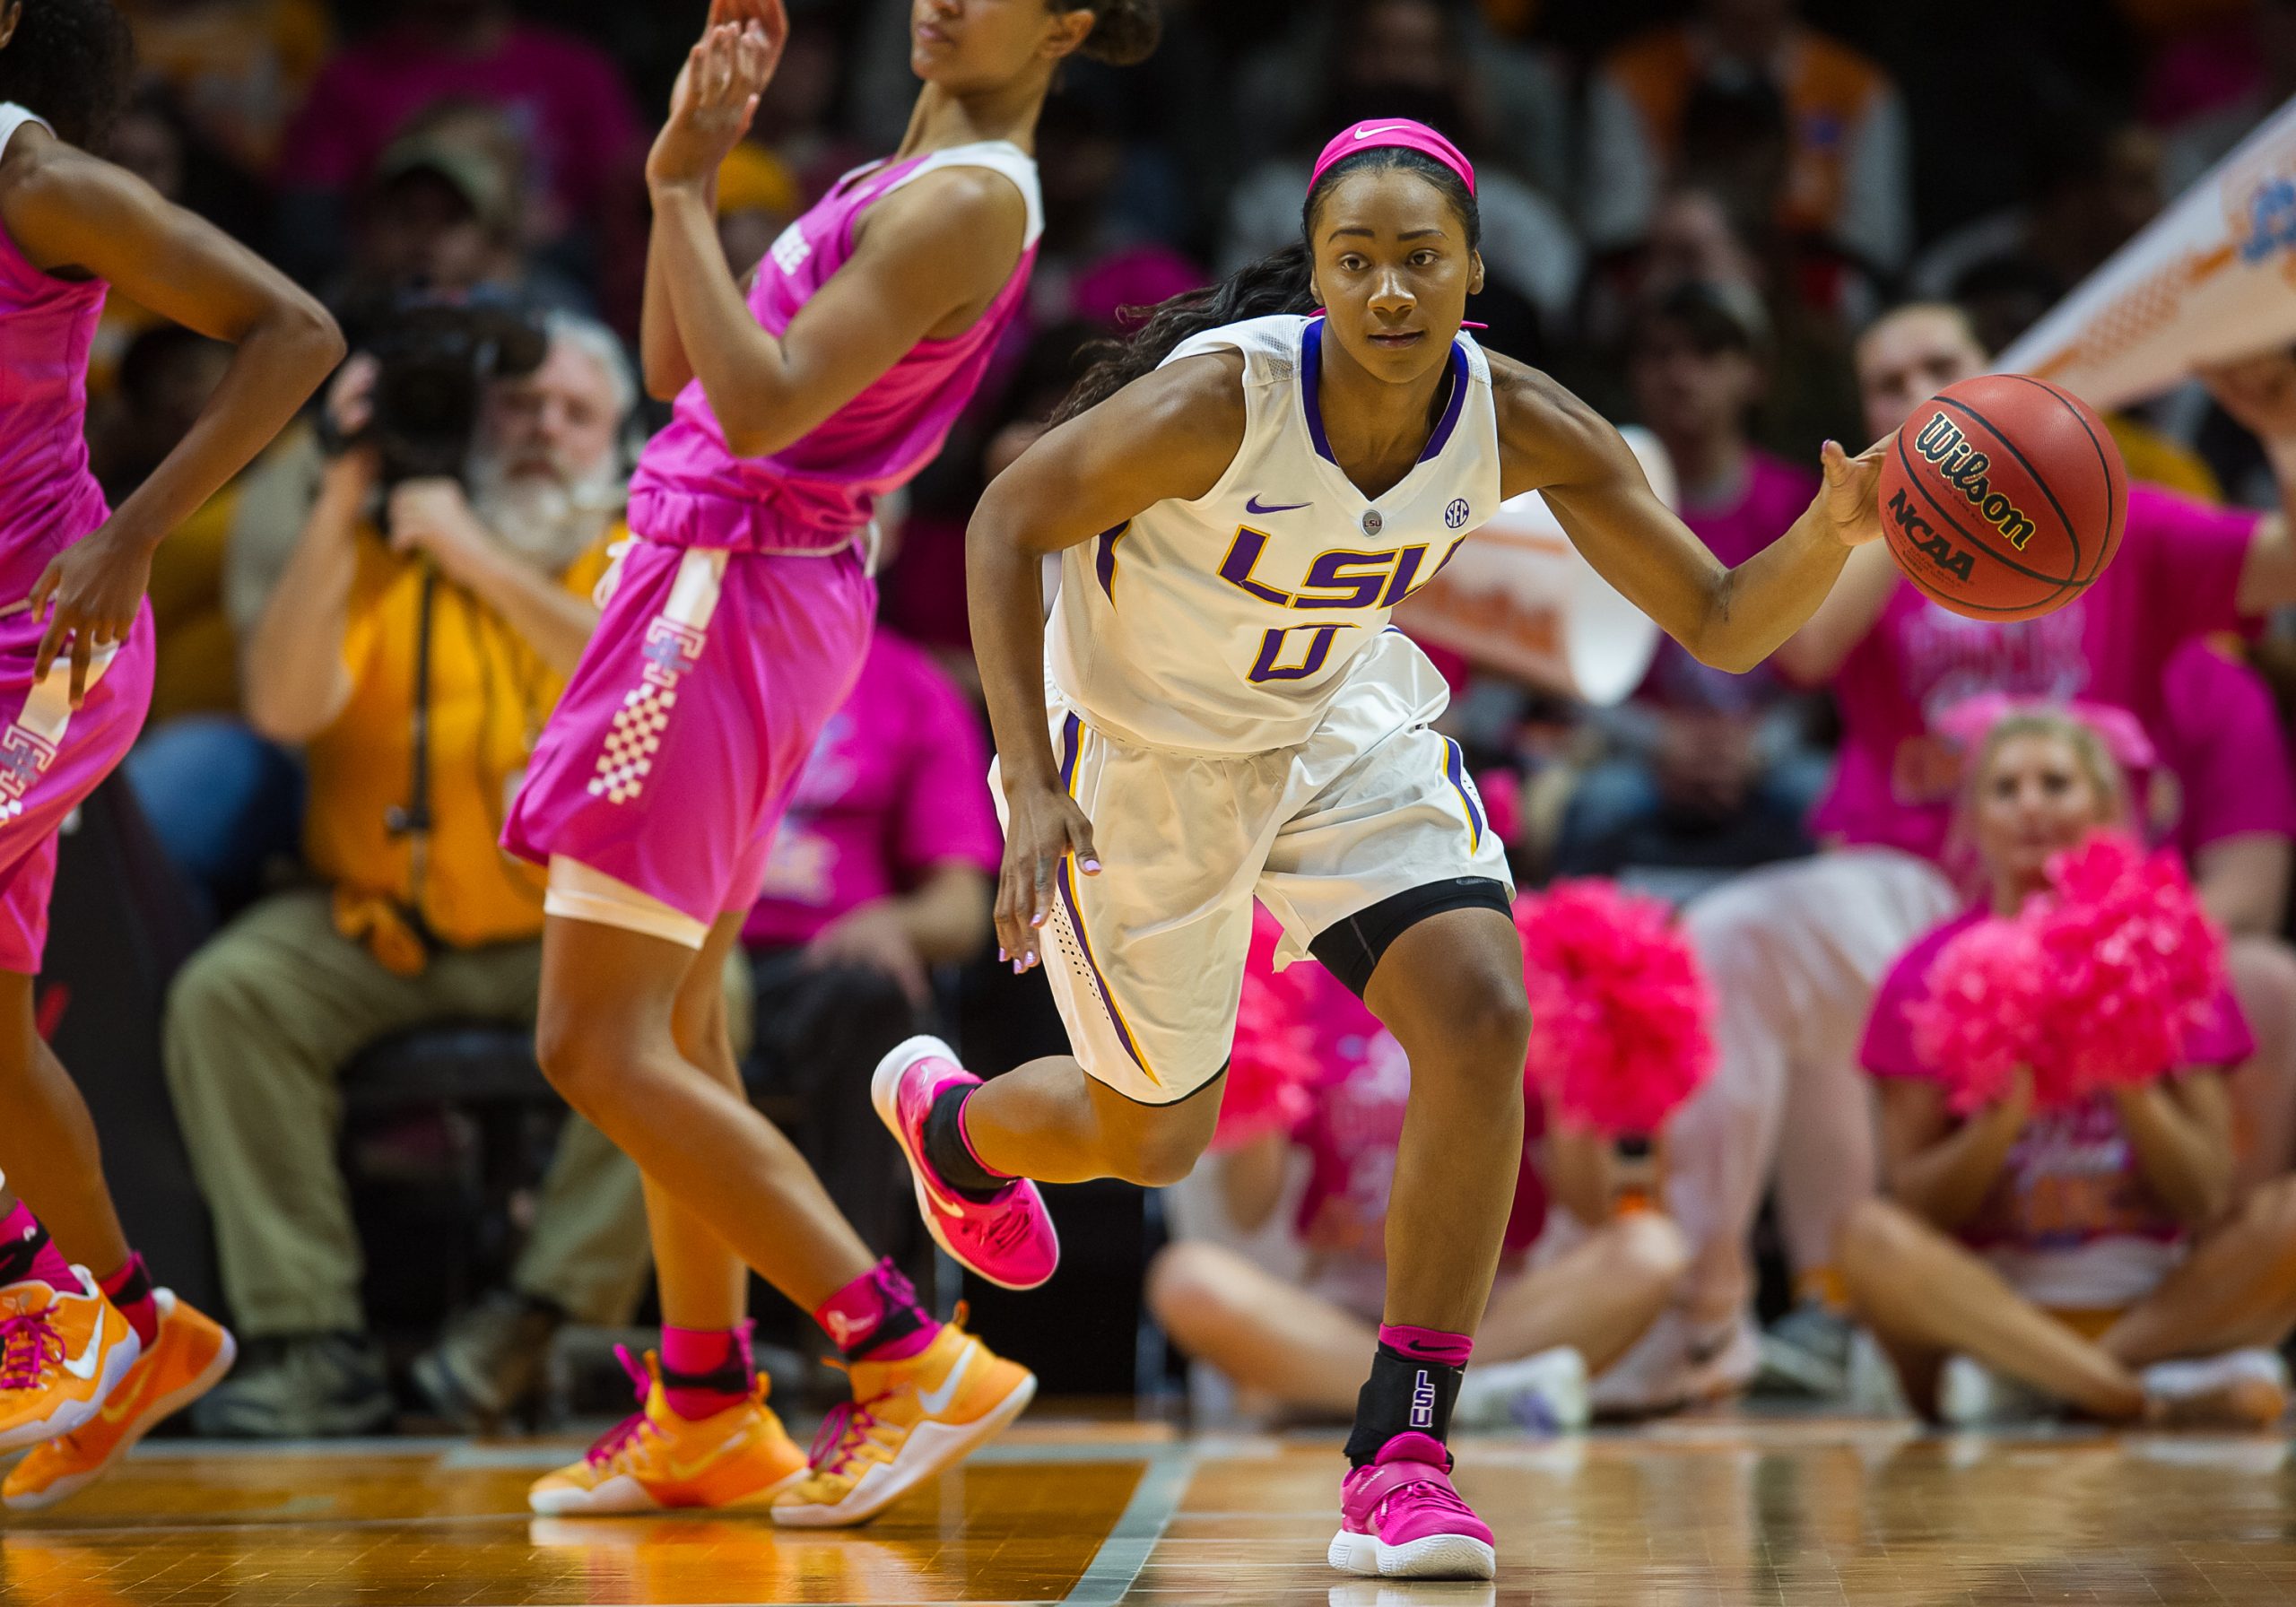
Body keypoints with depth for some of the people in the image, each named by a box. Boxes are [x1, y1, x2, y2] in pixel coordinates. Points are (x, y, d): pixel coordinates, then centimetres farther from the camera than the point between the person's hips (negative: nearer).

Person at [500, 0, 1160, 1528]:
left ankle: (915, 1359, -12)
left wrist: (683, 187, -19)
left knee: (601, 1050, -11)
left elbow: (761, 404, -25)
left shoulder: (970, 201, -15)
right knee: (674, 1033, 15)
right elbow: (679, 367, 19)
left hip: (735, 594, -10)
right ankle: (708, 1419, 22)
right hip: (725, 584, 10)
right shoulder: (915, 179, 16)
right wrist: (691, 166, 11)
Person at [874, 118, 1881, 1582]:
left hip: (1338, 722, 3)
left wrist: (1829, 538, -39)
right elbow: (1009, 524, -19)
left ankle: (1401, 1456, -9)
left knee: (1483, 1021, -19)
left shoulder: (1522, 427, -22)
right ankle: (946, 1116, 50)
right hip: (1140, 752, -3)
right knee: (1154, 1139, 11)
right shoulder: (1217, 398, -34)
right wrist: (1030, 785, -26)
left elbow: (1722, 626, -18)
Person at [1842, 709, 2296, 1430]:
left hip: (2154, 1297, 1)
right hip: (1989, 1300, -1)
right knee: (1869, 1235, -32)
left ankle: (2024, 1381, -28)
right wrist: (2002, 1120, -18)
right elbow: (1913, 1211, -2)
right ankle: (2164, 1397, -35)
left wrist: (2132, 1086, -15)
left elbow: (2206, 1201, 1)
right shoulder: (1928, 977, 4)